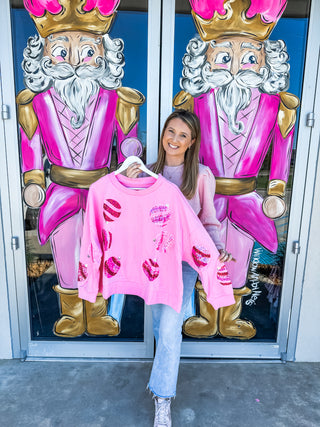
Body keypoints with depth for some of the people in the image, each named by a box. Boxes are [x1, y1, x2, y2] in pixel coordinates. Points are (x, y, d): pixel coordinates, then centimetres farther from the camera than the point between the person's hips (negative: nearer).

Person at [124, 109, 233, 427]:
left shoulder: (202, 175, -4)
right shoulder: (148, 172, 4)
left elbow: (209, 222, 0)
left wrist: (218, 248, -18)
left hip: (184, 258, -3)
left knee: (169, 327, -10)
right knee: (160, 322, 17)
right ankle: (166, 368, 47)